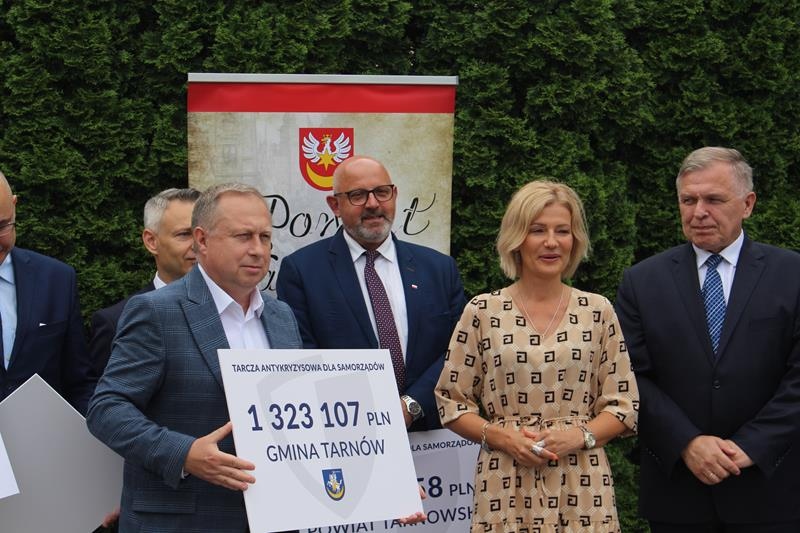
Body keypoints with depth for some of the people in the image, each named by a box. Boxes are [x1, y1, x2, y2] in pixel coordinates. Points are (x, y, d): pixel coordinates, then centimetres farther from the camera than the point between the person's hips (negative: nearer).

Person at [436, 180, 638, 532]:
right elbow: (450, 401, 5)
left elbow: (624, 406, 6)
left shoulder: (598, 312, 5)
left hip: (580, 490, 1)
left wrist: (579, 435, -11)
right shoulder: (482, 312, 2)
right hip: (506, 490, -1)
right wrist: (501, 436, -11)